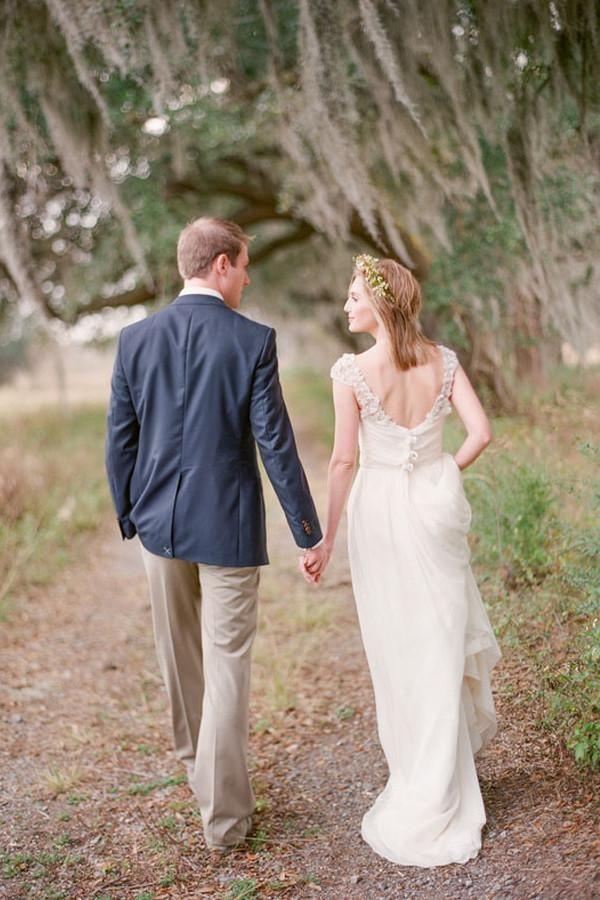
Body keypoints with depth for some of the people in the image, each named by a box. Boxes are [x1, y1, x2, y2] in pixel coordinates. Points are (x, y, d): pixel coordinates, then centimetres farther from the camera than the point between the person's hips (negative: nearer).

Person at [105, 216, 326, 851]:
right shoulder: (253, 341, -12)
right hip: (227, 525, -4)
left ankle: (196, 765, 44)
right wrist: (308, 531, -4)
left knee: (180, 657, 21)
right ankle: (223, 814, 14)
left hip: (160, 520, 4)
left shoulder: (135, 338, -1)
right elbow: (276, 444, -12)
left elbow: (119, 440, 3)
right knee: (226, 667, 5)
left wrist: (129, 518, 16)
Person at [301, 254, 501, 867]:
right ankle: (437, 790, 30)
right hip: (435, 506, 3)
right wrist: (445, 475, 10)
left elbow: (344, 460, -13)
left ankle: (419, 778, 24)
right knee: (441, 638, 17)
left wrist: (324, 540, -6)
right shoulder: (443, 361, -2)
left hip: (379, 509, -3)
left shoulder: (351, 371, -12)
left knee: (398, 647, 10)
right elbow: (480, 432, -7)